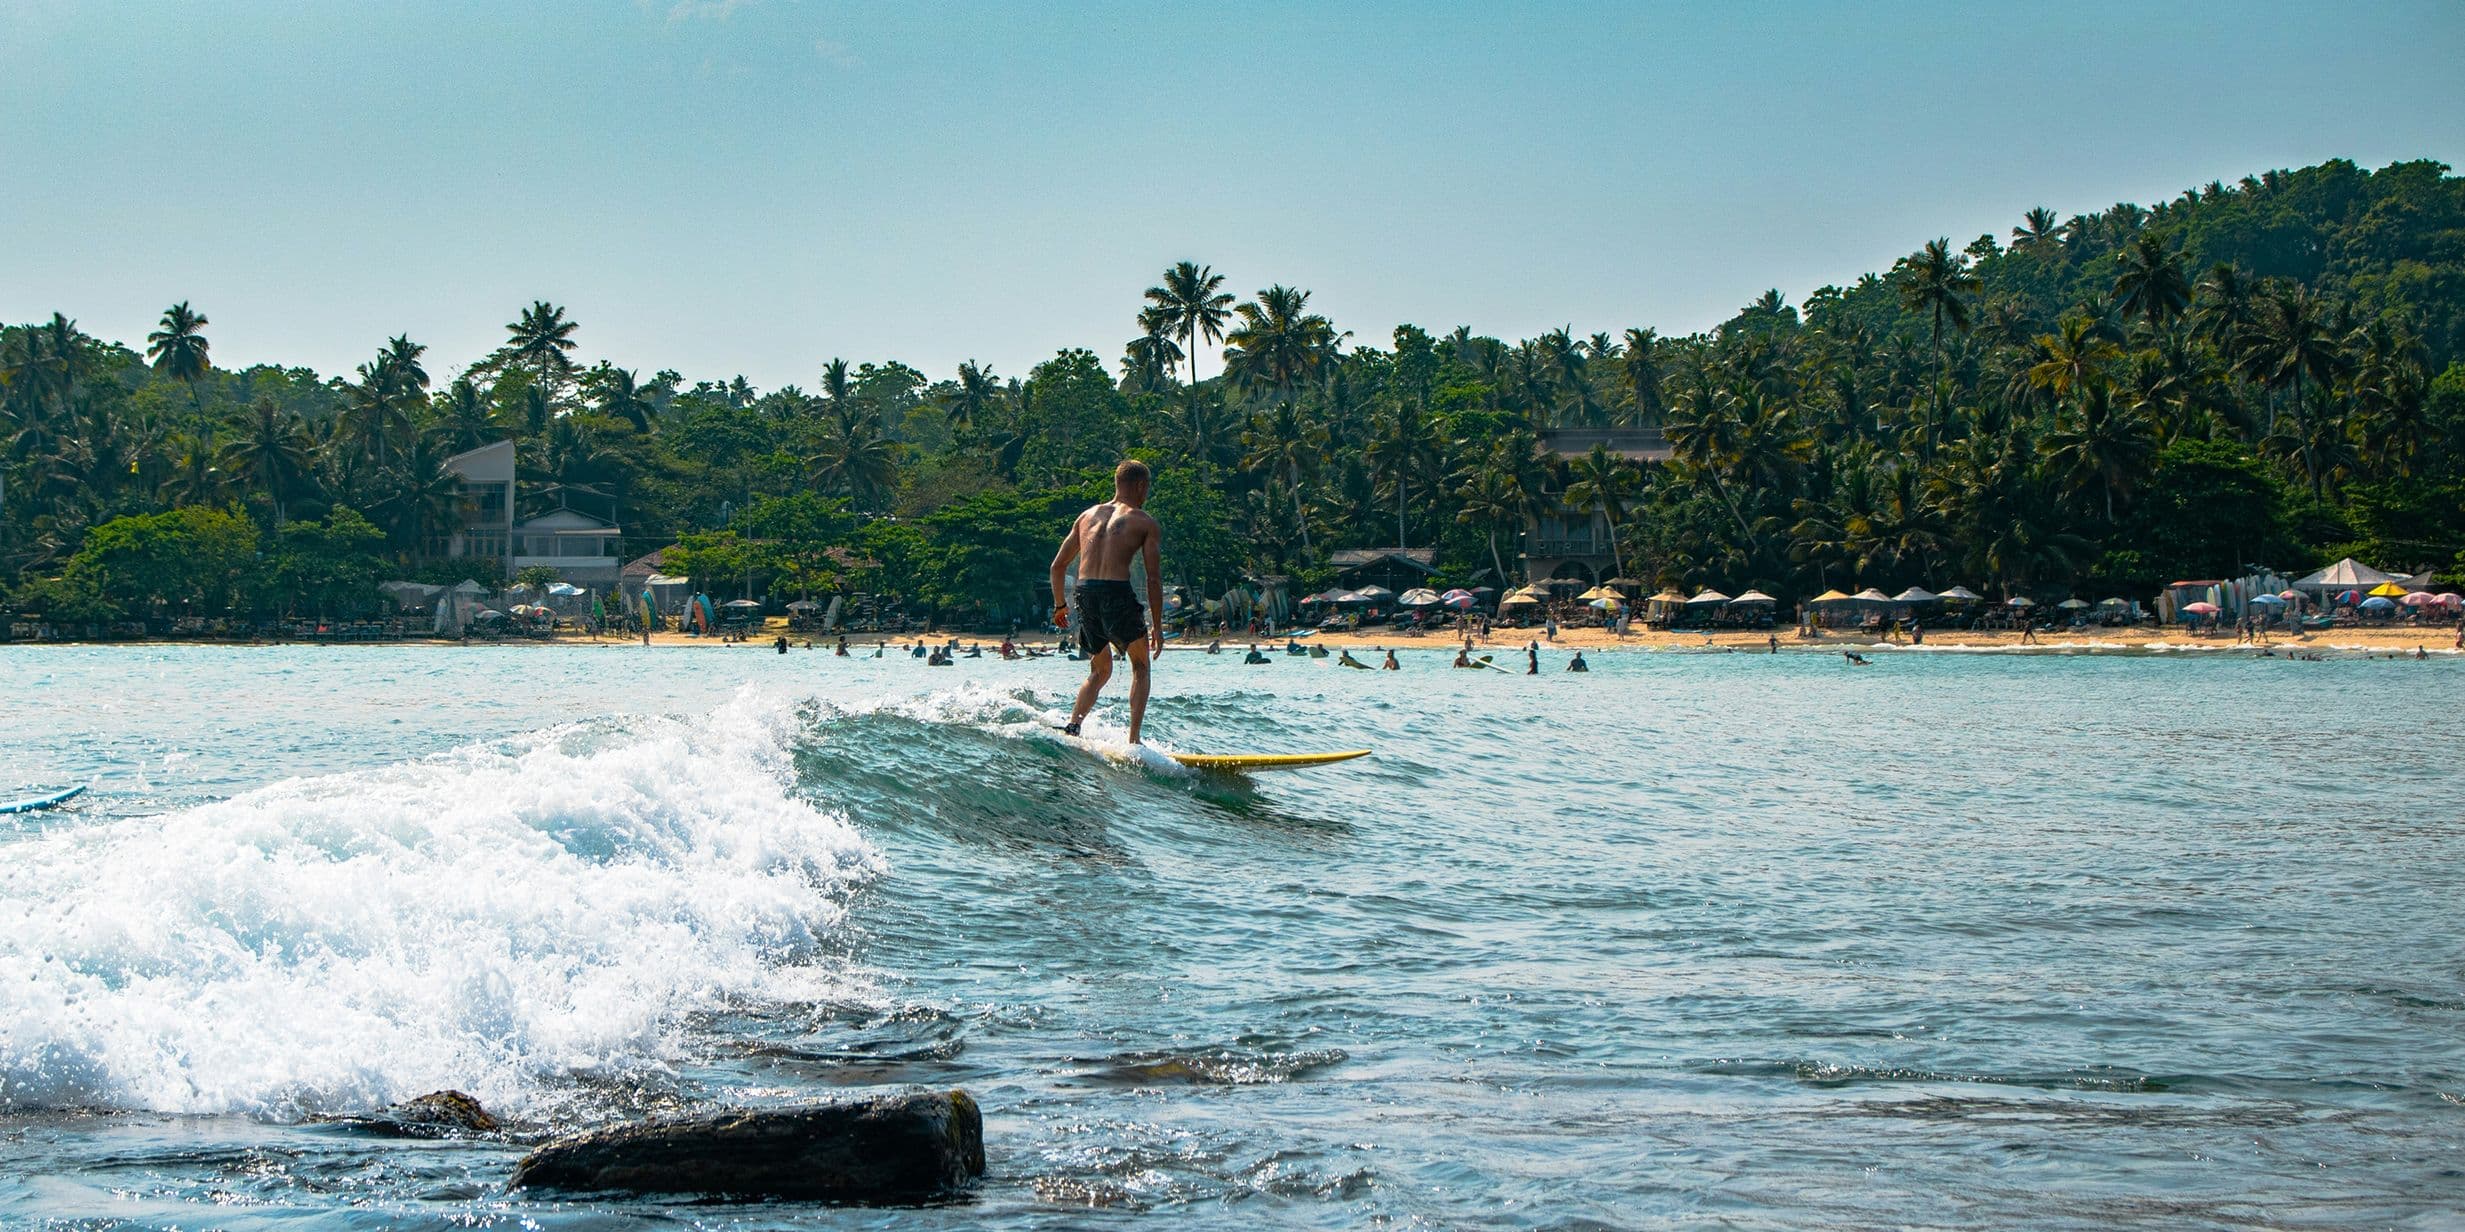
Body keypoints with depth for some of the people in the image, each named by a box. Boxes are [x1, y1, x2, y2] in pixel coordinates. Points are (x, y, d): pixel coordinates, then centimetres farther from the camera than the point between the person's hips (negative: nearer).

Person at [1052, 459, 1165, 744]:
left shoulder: (1088, 516, 20)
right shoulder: (1145, 523, 5)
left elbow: (1057, 565, 20)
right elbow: (1154, 577, -1)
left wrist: (1060, 605, 32)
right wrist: (1157, 625, 4)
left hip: (1084, 593, 5)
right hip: (1117, 592, -5)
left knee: (1100, 671, 23)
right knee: (1140, 667, 16)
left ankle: (1073, 725, 2)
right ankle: (1133, 739, 3)